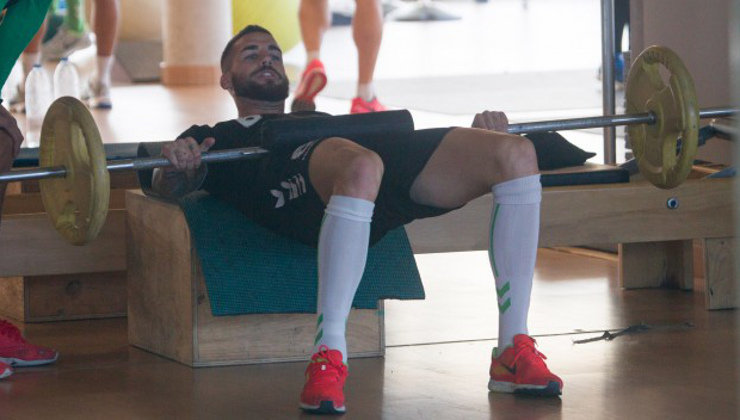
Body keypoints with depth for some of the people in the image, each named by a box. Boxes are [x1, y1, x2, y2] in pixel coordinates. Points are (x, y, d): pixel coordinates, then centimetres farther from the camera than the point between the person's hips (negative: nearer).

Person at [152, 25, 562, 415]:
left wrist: (477, 135, 14)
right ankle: (327, 359, -40)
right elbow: (168, 185, 13)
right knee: (359, 167, -44)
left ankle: (513, 353, -22)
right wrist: (176, 163, -13)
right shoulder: (214, 136, 34)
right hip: (297, 180, -5)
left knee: (516, 153, -21)